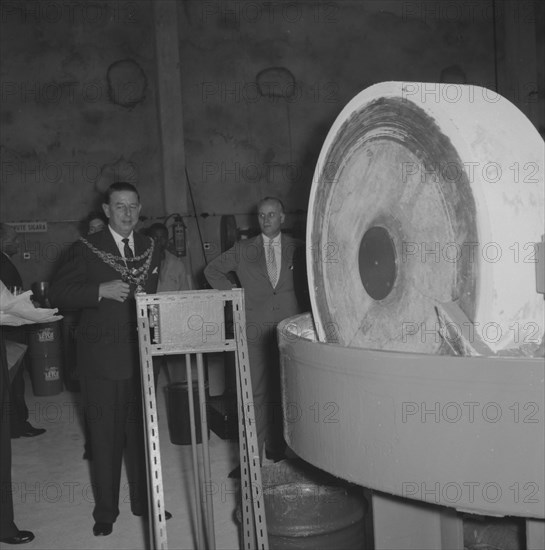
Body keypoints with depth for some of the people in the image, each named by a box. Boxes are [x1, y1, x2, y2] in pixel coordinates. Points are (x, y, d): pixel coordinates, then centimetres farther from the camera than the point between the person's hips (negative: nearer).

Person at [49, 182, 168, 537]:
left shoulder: (151, 249, 9)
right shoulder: (86, 249, -4)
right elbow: (57, 294, -8)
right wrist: (101, 291, -20)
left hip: (142, 355, 4)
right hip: (102, 359, -3)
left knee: (143, 431, 13)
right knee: (105, 437, 6)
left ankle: (145, 502, 29)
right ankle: (105, 511, 21)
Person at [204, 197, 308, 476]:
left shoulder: (297, 249, 8)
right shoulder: (243, 249, 8)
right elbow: (212, 270, 15)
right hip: (255, 331, -1)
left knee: (285, 391, 8)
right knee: (256, 393, -3)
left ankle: (277, 447, 24)